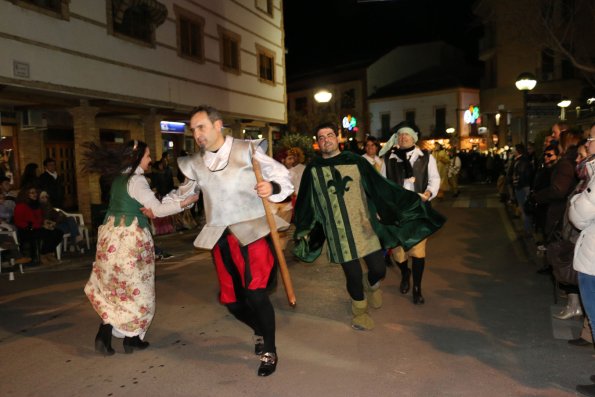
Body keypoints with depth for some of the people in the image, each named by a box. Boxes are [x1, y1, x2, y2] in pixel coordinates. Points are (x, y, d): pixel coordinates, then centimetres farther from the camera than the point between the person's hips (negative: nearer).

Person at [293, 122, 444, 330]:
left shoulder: (355, 161, 0)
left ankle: (371, 284, 41)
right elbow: (305, 203, 7)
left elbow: (381, 186, 2)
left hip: (365, 227, 1)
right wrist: (303, 232, 9)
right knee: (353, 275, 5)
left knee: (378, 269, 2)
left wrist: (410, 201, 1)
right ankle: (360, 310, 34)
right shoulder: (313, 169, 0)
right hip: (338, 234, -1)